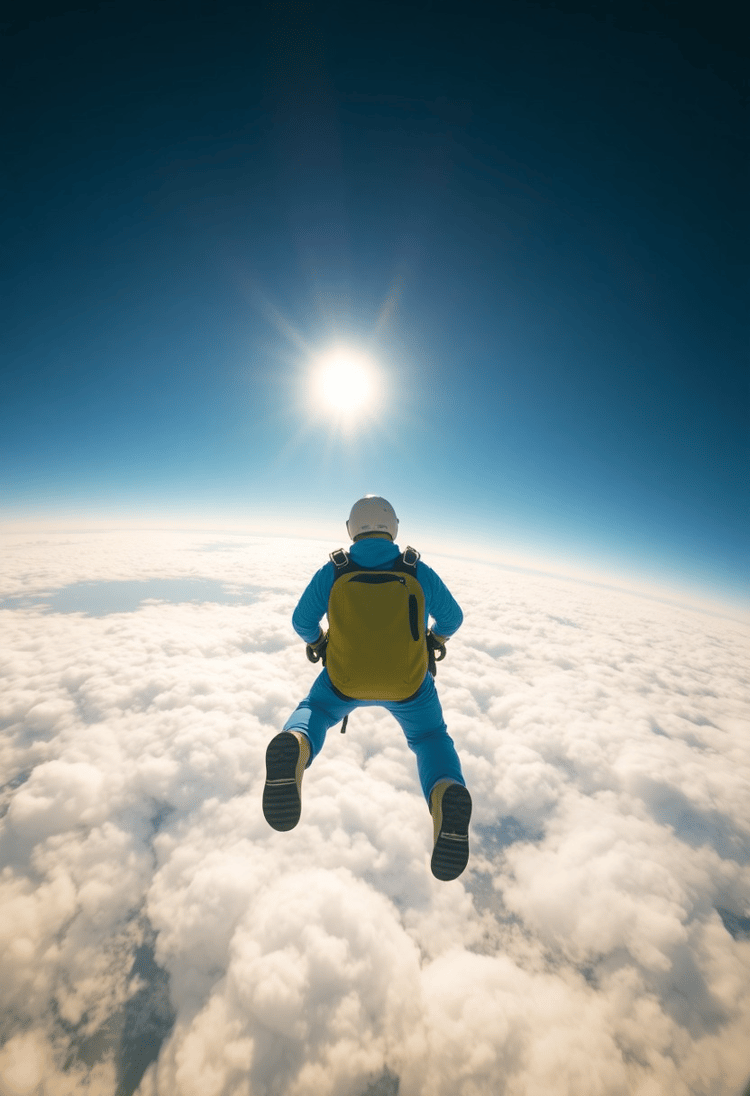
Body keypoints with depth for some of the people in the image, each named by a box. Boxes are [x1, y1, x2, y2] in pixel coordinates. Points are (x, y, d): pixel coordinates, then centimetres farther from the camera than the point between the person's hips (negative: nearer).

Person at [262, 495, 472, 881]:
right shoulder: (419, 573, -12)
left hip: (347, 679, 1)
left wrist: (317, 642, 23)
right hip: (408, 682, 0)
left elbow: (302, 622, 1)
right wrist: (436, 638, 26)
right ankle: (445, 792, -12)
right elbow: (452, 618, 3)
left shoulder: (331, 573, -12)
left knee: (316, 710, 29)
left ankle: (294, 748, -10)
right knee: (430, 736, 25)